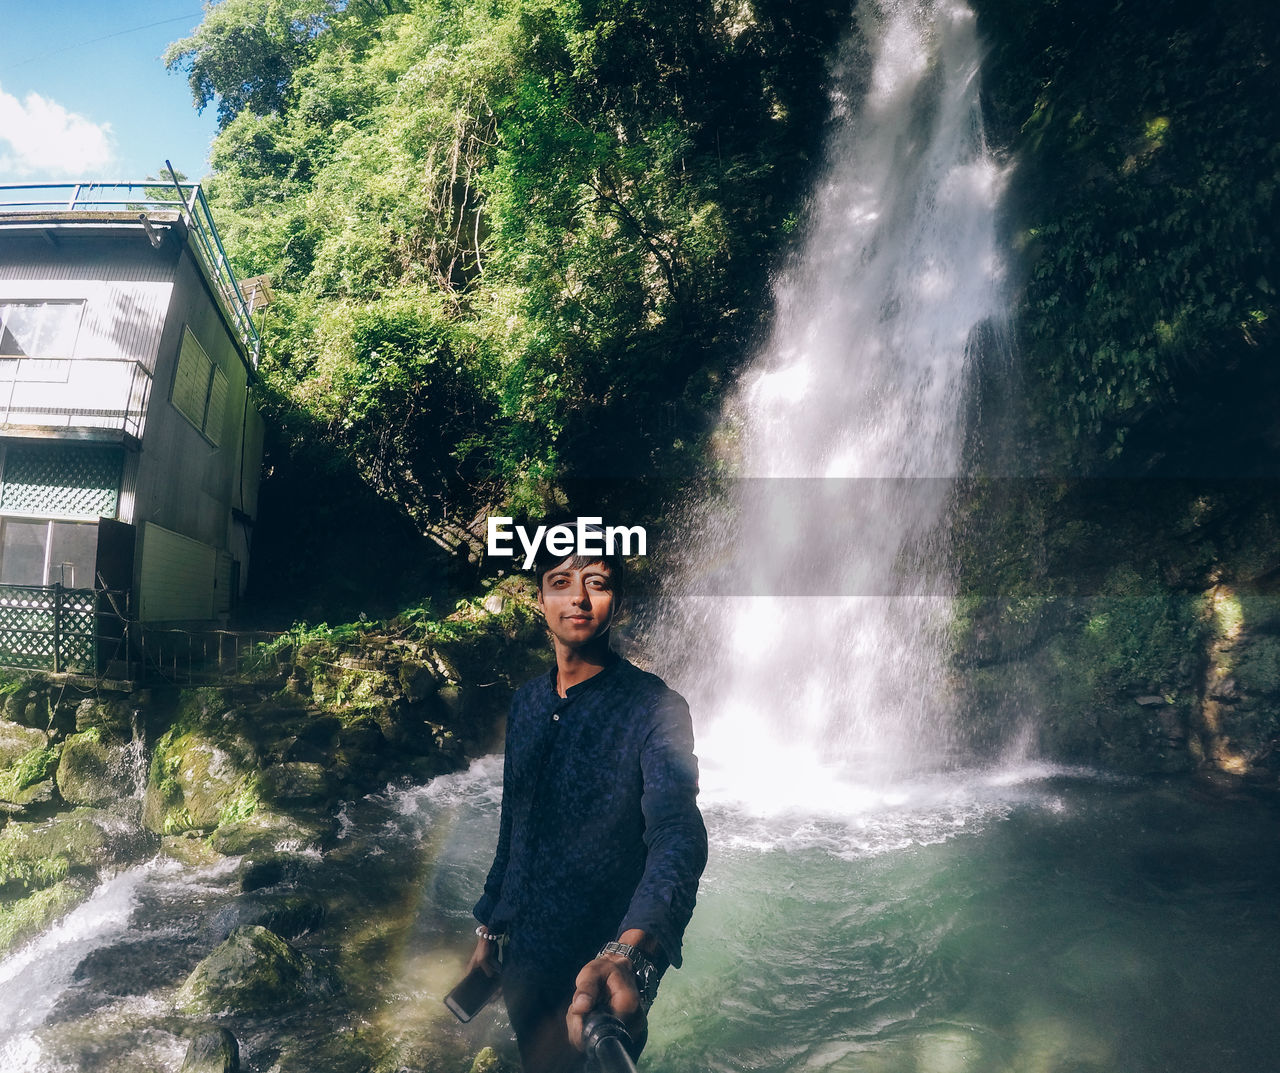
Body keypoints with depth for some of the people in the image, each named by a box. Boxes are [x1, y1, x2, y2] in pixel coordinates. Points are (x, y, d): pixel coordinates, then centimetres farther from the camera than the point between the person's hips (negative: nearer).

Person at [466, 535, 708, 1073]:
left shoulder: (654, 708, -20)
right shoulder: (526, 702, 2)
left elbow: (678, 836, -34)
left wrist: (630, 953, -51)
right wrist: (489, 926, 14)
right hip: (524, 959, 7)